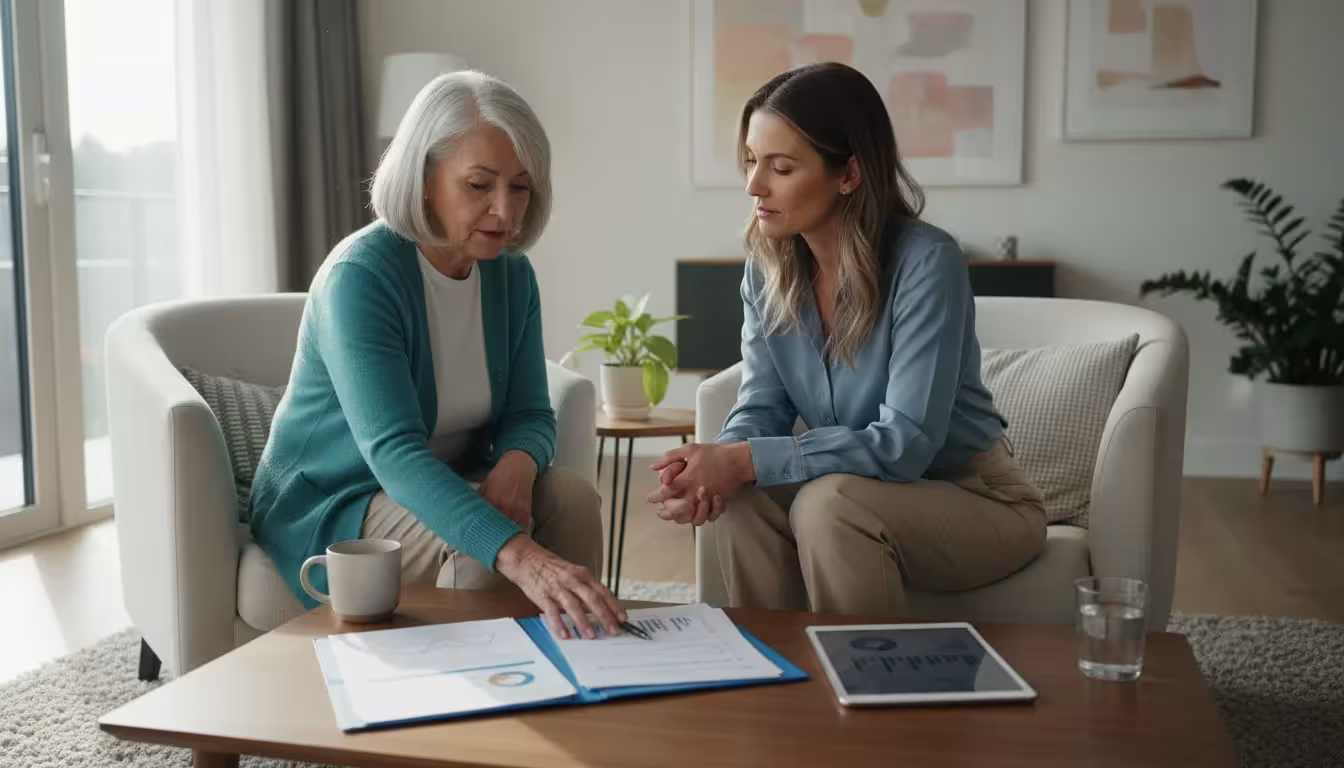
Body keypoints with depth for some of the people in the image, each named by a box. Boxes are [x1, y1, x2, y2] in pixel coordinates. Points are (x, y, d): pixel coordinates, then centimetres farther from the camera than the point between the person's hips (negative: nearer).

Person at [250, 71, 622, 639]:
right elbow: (394, 451, -37)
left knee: (570, 497, -20)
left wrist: (518, 461, -28)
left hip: (440, 487, 6)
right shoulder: (360, 277, -25)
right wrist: (519, 556, -52)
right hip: (328, 506, -5)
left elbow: (530, 415, -1)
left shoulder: (511, 274, -3)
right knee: (480, 545, -31)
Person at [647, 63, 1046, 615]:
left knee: (829, 503, -31)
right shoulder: (767, 266, -5)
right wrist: (716, 463, -27)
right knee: (739, 499, -22)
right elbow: (763, 407, -4)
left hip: (976, 501, -4)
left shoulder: (926, 262, -24)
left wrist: (746, 461, -34)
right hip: (871, 493, 5)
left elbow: (905, 443, -29)